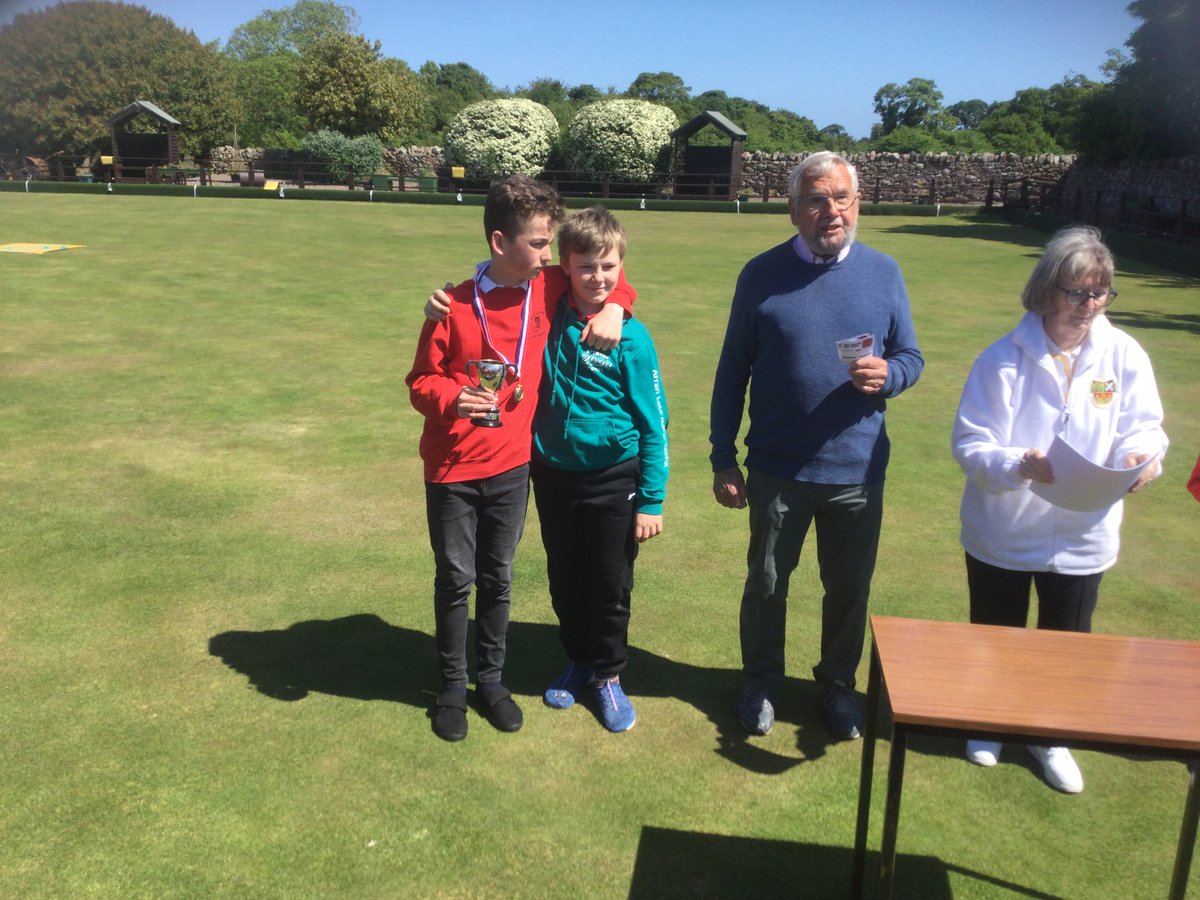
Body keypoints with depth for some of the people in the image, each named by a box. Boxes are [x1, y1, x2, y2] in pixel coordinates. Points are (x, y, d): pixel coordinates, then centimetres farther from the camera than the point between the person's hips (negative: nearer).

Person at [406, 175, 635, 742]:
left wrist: (613, 309, -10)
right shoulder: (455, 306, -14)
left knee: (498, 579, 15)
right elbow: (421, 380, -8)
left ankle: (491, 678, 32)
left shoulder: (549, 289, -3)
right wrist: (452, 399, -29)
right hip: (453, 468, -3)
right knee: (455, 579, 10)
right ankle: (453, 685, 28)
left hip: (511, 466, 3)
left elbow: (611, 280, 12)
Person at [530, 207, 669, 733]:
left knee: (611, 585, 9)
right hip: (553, 473, 3)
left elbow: (653, 425, -8)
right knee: (564, 580, 17)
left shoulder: (631, 336, -12)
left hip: (612, 479, -3)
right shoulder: (548, 317, -4)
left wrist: (652, 500, -9)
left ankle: (607, 675, 30)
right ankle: (577, 661, 39)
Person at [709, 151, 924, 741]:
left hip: (858, 471, 2)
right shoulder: (762, 275, -5)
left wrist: (887, 374, -18)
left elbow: (911, 357, 7)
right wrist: (723, 461, -1)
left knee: (850, 589, 16)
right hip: (777, 470, -1)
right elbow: (732, 374, -1)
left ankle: (839, 684, 39)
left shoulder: (883, 273, 0)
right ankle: (760, 683, 37)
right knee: (766, 584, 15)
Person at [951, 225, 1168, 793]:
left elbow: (1143, 426, -3)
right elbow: (969, 443, -17)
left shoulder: (1124, 355, -9)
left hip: (1082, 536, 2)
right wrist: (1018, 465, -34)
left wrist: (1141, 453, -26)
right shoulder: (1005, 358, -16)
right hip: (1002, 532, -2)